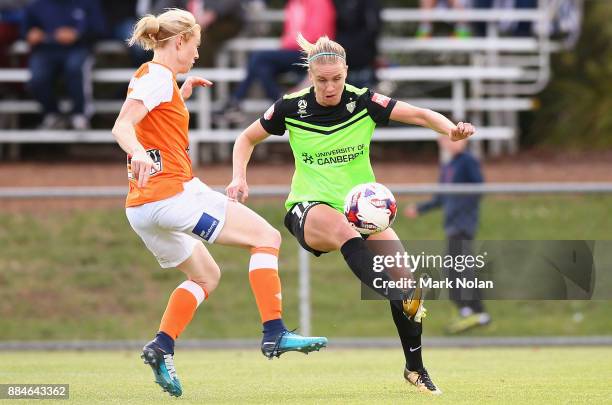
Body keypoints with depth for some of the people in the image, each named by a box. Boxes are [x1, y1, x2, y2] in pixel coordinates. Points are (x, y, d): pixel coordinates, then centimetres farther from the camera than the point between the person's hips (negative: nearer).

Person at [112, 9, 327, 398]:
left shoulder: (147, 77, 18)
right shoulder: (159, 76, -9)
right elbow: (122, 126, -24)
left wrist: (181, 95, 33)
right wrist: (138, 153, -43)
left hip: (142, 208, 10)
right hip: (174, 194, -10)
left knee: (206, 275, 24)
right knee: (266, 237, -3)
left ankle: (162, 346, 6)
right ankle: (275, 333, -11)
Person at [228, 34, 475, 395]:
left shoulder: (363, 102, -7)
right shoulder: (290, 108, -5)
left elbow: (420, 114, -13)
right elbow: (247, 139, 10)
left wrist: (451, 130, -32)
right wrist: (239, 177, -6)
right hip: (309, 207, -2)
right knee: (342, 228, -40)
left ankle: (415, 367, 2)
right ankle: (404, 299, -61)